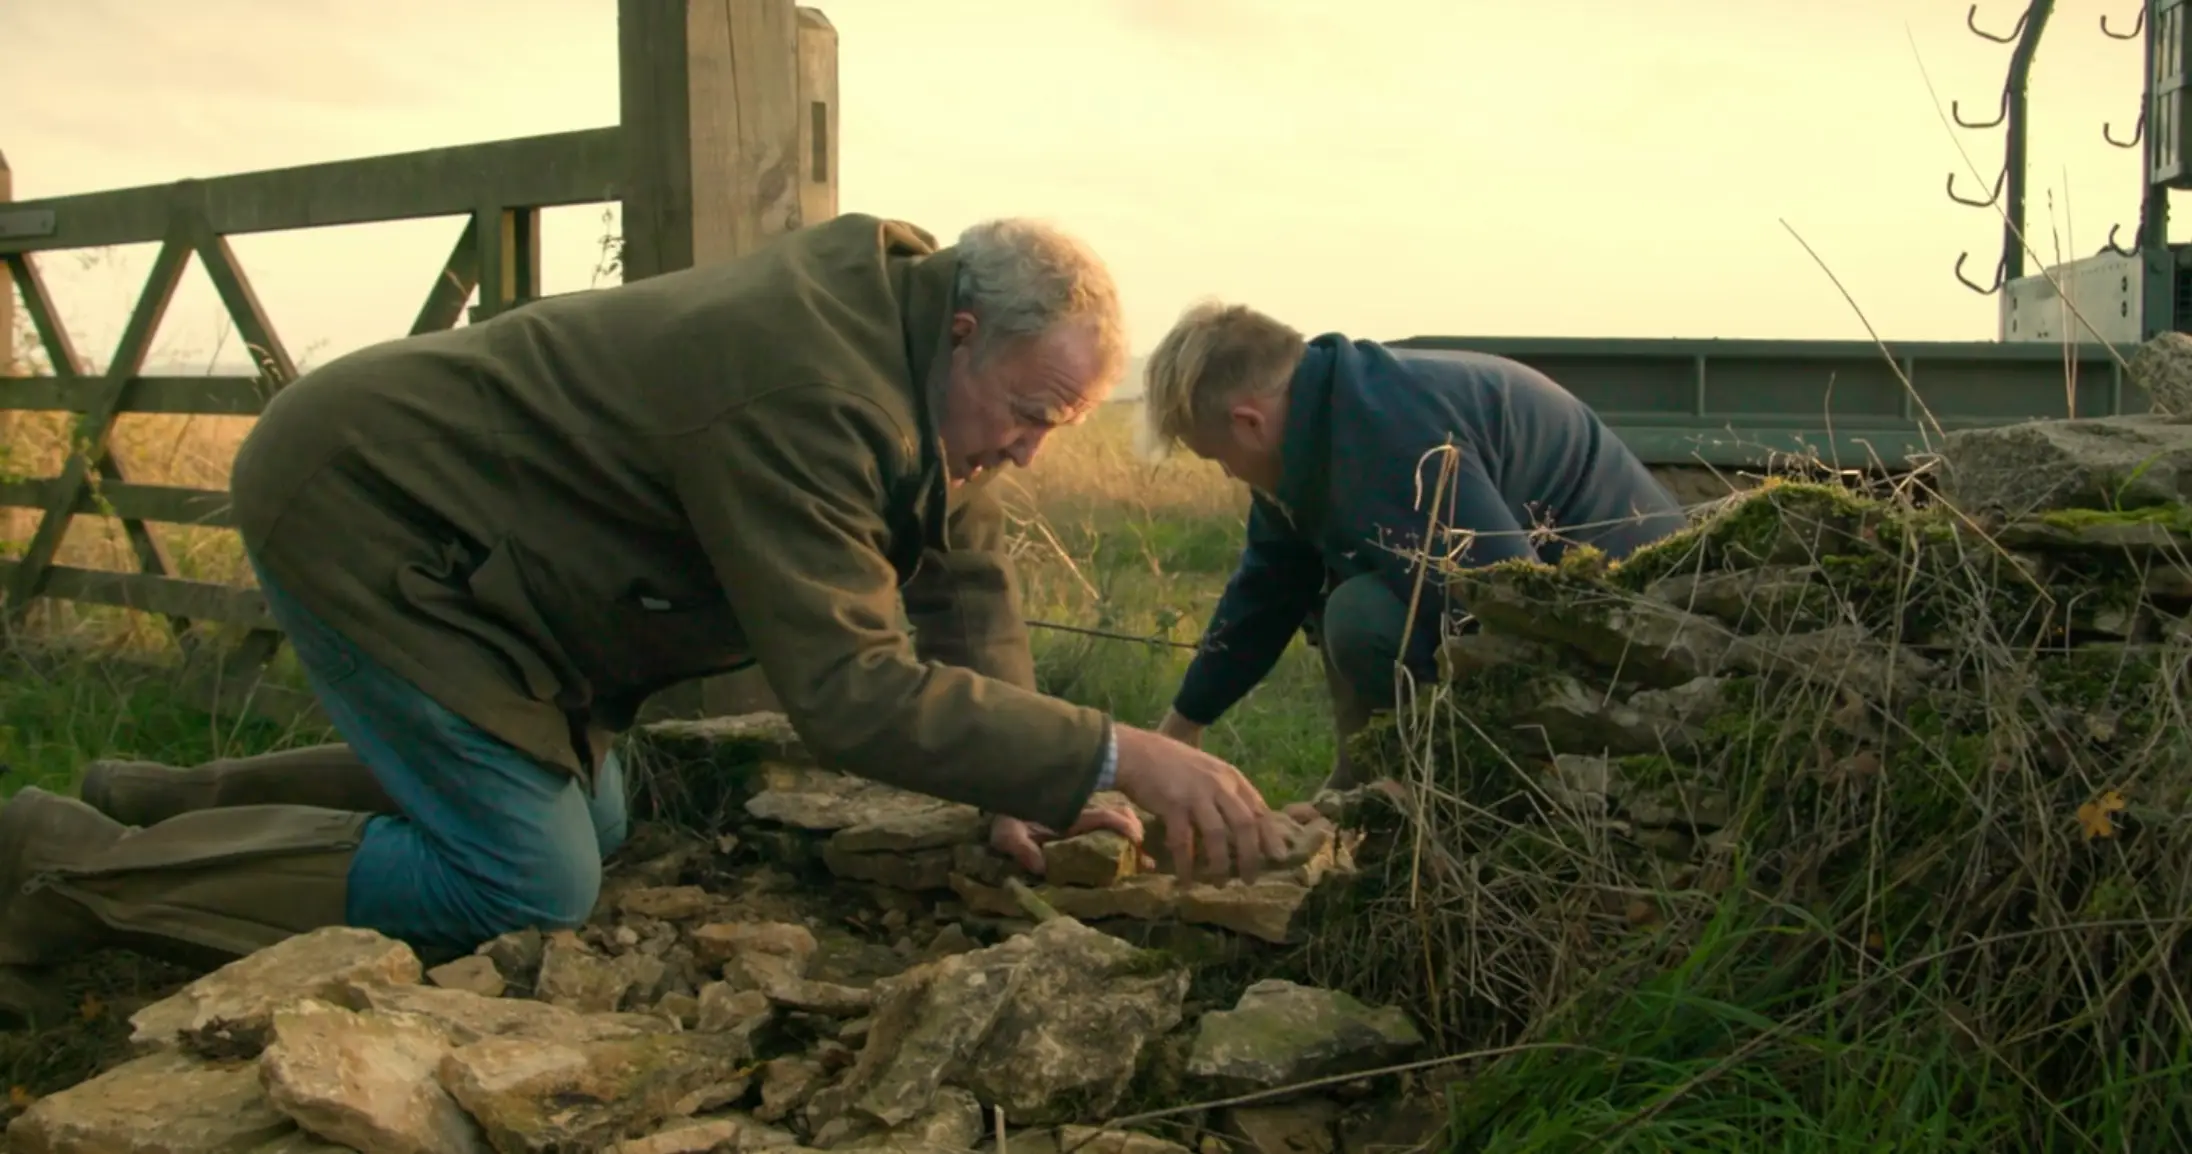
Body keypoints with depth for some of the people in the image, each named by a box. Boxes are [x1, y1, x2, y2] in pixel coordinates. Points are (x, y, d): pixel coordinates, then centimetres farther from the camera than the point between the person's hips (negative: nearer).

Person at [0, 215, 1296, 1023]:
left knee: (588, 820, 16)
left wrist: (1021, 786, -9)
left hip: (423, 503, 10)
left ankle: (165, 801, 23)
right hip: (358, 511, -10)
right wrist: (1113, 756, -35)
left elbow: (968, 566, 2)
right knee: (530, 888, -12)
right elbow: (850, 692, -35)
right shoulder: (809, 393, -32)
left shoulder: (905, 308, -2)